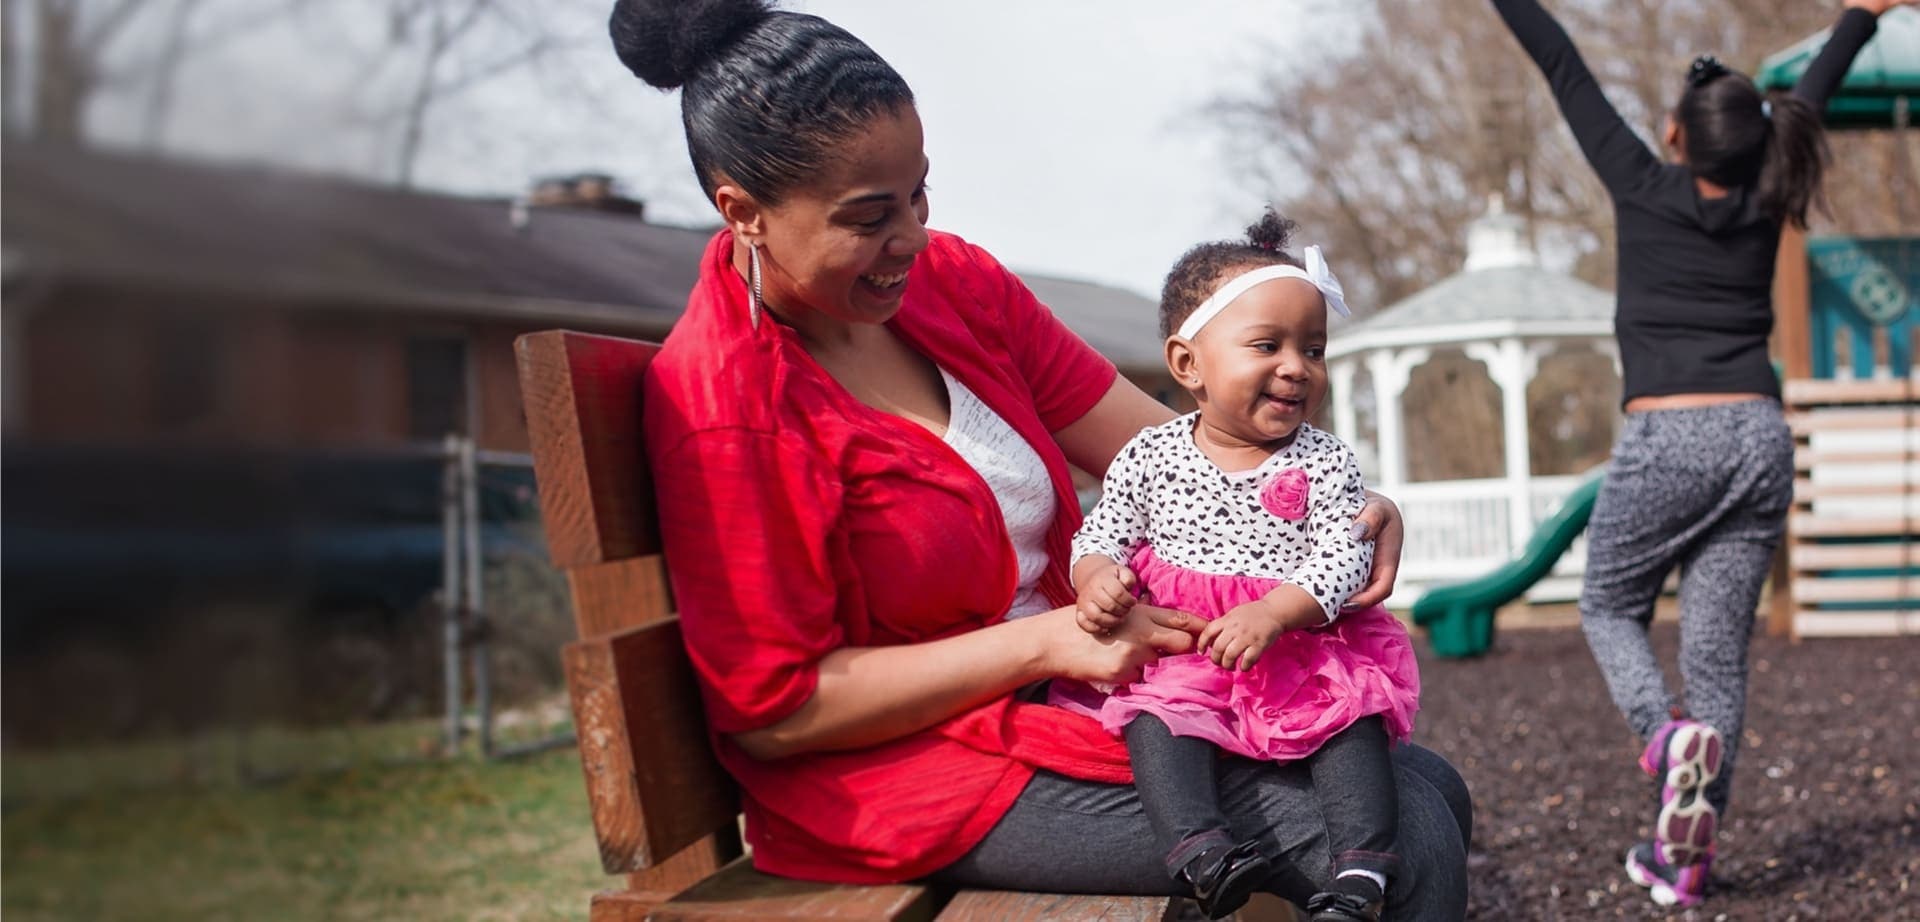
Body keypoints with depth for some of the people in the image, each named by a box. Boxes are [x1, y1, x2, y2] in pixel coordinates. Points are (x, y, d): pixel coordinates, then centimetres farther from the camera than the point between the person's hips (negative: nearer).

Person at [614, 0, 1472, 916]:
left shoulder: (947, 277, 3)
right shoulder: (719, 402, -18)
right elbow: (771, 711, -18)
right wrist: (1046, 641, -20)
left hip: (1057, 697, 8)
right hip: (909, 766, -7)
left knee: (1429, 788, 2)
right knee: (1403, 842, -16)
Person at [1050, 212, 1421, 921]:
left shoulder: (1327, 463, 2)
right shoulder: (1150, 456, 3)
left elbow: (1344, 558, -7)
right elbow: (1100, 534, 8)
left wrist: (1273, 612, -22)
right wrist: (1098, 577, -16)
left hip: (1304, 647, 1)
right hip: (1178, 650, 0)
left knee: (1353, 712, -20)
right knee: (1156, 712, -25)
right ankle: (1201, 851, -37)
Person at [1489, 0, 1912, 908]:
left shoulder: (1644, 189, -1)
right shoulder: (1763, 203, 9)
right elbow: (1812, 95, 27)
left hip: (1668, 437, -4)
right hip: (1760, 439, 4)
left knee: (1610, 609, 16)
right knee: (1717, 650, 8)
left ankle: (1669, 735, -15)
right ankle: (1683, 858, 5)